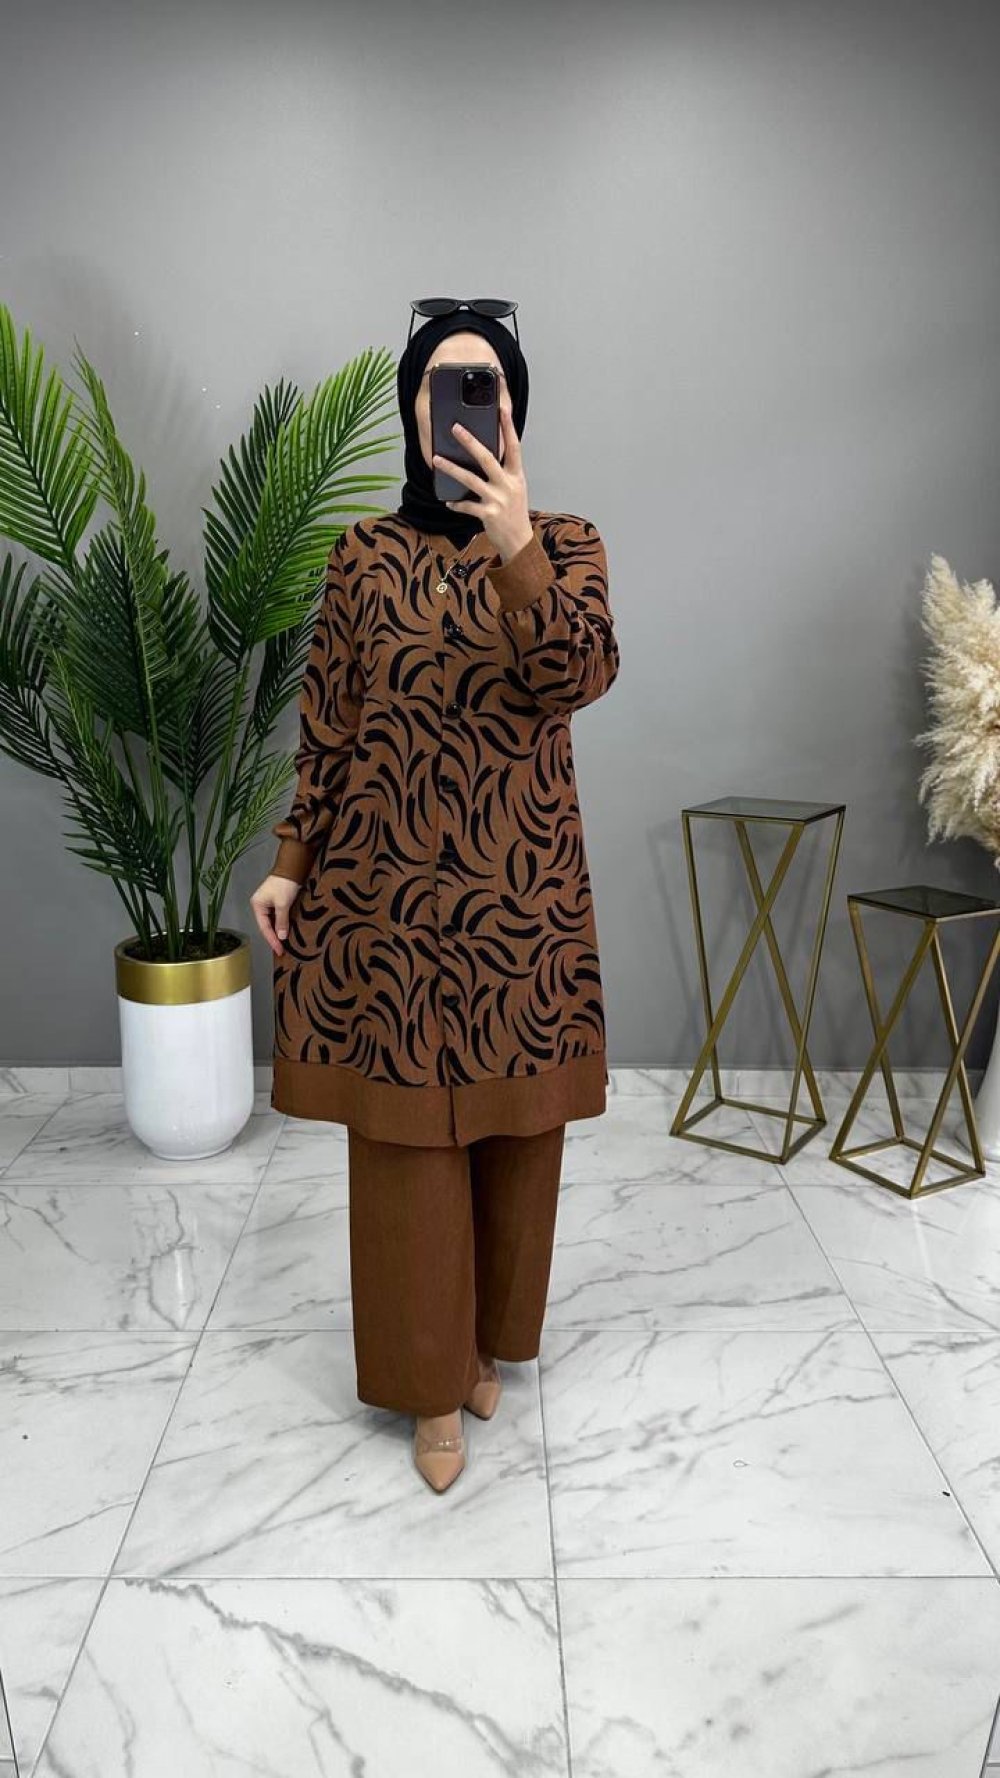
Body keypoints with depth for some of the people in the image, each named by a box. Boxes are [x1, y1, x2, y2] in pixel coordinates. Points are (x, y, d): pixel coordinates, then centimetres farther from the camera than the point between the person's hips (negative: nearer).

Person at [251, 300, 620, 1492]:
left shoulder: (565, 543, -1)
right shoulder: (365, 554, 2)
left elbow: (581, 679, -21)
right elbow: (326, 724, 5)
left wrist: (515, 547, -35)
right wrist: (291, 862, 2)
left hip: (522, 886, 0)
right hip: (391, 881, 0)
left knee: (513, 1120, 11)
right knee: (406, 1130, 5)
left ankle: (490, 1337, 34)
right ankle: (432, 1377, 22)